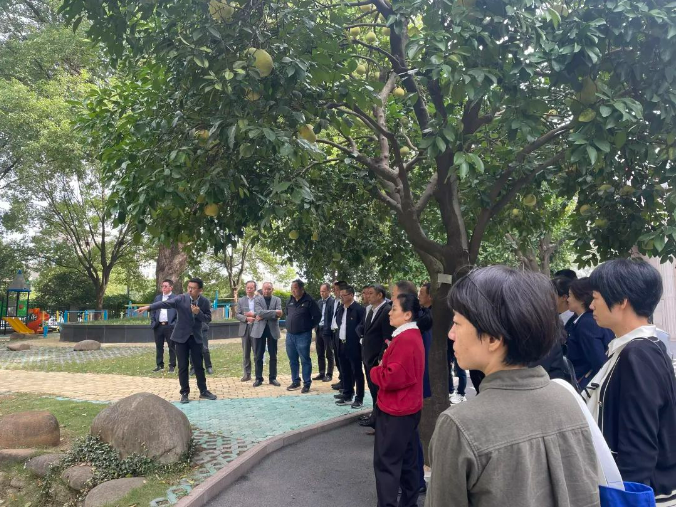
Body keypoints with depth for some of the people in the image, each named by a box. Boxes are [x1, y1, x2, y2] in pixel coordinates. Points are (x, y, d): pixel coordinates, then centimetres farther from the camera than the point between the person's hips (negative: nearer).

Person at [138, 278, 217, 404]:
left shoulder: (205, 301, -4)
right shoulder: (181, 298, -12)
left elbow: (208, 319, -3)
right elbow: (166, 303, -24)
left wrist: (198, 312, -22)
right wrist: (148, 307, -38)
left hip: (196, 337, 2)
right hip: (181, 337, -1)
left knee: (199, 366, 7)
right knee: (183, 367, 2)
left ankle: (203, 391, 19)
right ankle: (184, 393, 14)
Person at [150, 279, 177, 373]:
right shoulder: (157, 298, 14)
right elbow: (153, 311, 15)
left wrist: (174, 324, -13)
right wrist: (153, 322, 3)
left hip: (170, 326, -4)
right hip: (158, 326, 5)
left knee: (171, 347, 2)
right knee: (159, 346, 10)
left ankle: (172, 366, 9)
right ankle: (159, 365, 19)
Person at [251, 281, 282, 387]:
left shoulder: (277, 300, 5)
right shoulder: (257, 300, 3)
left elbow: (278, 314, -10)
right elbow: (260, 312, -15)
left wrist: (264, 316, -13)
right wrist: (274, 312, -18)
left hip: (273, 330, 1)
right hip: (259, 330, 0)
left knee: (273, 356, 5)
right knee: (258, 356, 4)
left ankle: (273, 378, 14)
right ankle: (258, 378, 12)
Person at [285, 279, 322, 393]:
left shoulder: (309, 301, -10)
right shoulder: (290, 300, 8)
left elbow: (317, 316, -7)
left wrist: (309, 327, -2)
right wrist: (290, 325, 14)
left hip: (303, 335, -6)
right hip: (290, 335, 6)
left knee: (305, 360, 0)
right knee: (293, 360, 13)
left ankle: (307, 384, 8)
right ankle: (295, 381, 24)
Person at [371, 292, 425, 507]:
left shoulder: (404, 339, -23)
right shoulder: (413, 335, 10)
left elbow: (392, 377, -27)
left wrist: (374, 371, -10)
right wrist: (384, 365, 2)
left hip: (395, 410, -10)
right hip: (409, 408, 10)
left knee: (386, 461, 0)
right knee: (407, 459, 18)